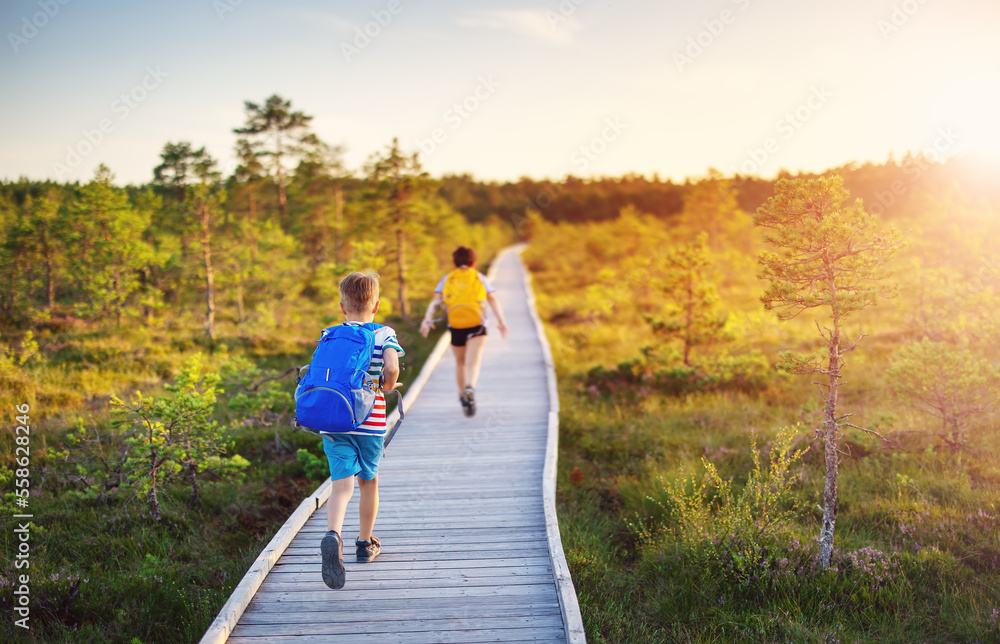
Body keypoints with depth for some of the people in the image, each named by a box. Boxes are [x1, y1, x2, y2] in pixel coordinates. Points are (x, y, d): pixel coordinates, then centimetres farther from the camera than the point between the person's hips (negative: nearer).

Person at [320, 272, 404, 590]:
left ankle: (333, 535, -33)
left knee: (342, 485, -5)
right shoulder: (384, 335, -2)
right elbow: (391, 368, -19)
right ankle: (366, 543, 33)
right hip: (371, 423, -1)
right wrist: (387, 387, 0)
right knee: (369, 481, 19)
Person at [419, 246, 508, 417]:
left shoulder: (447, 279, 12)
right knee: (473, 364, -12)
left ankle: (463, 396, 38)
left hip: (456, 327, 2)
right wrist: (501, 321, 0)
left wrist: (427, 319, -11)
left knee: (460, 362, 23)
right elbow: (493, 300, 1)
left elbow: (435, 300, -2)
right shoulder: (480, 278, 11)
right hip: (477, 326, -2)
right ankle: (470, 389, -41)